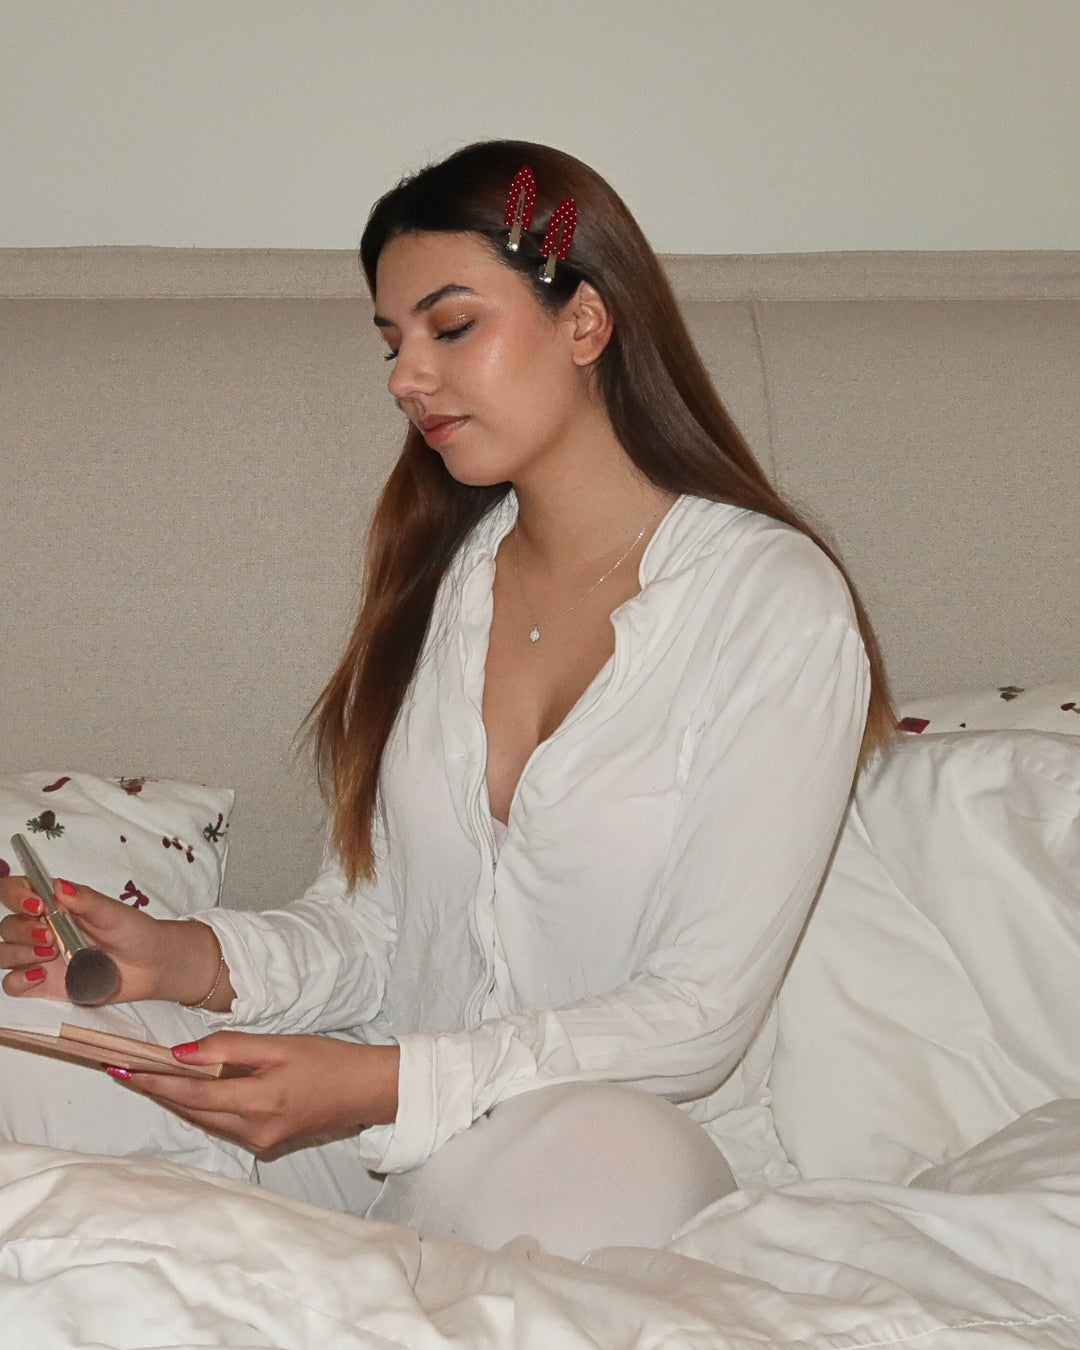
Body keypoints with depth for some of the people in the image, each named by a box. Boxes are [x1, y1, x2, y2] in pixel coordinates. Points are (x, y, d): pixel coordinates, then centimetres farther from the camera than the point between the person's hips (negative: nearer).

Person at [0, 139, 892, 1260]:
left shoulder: (777, 603, -9)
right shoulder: (440, 576, 10)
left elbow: (696, 1016, -14)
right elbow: (367, 925, 9)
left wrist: (384, 1083, -25)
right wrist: (190, 960, -12)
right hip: (385, 1116, 4)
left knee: (586, 1151, -40)